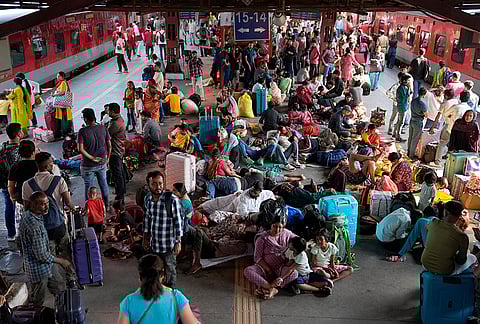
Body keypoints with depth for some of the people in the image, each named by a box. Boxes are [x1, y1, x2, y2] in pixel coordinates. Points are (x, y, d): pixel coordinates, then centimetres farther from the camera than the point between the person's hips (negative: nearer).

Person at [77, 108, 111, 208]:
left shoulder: (82, 131, -16)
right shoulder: (103, 128, -6)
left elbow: (81, 149, -22)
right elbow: (109, 145, 0)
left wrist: (92, 158, -14)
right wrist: (107, 158, 12)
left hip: (88, 165, -4)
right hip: (102, 163, 4)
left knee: (89, 186, 11)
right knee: (103, 184, 19)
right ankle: (106, 206, 32)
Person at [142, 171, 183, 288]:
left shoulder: (172, 200, -18)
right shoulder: (148, 198, 0)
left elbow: (178, 221, -14)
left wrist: (178, 242, -14)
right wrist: (145, 238, 14)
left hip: (168, 244, -5)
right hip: (153, 243, 5)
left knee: (169, 271, 8)